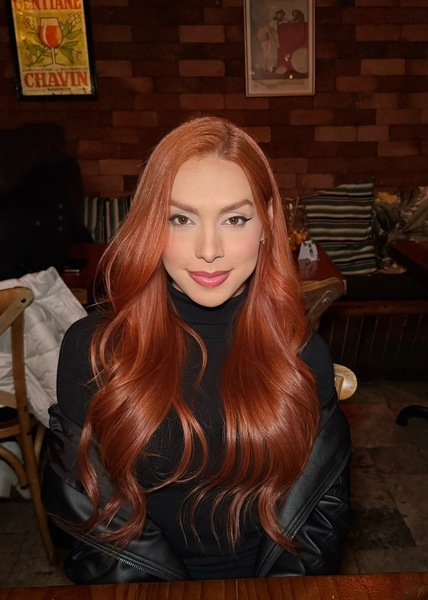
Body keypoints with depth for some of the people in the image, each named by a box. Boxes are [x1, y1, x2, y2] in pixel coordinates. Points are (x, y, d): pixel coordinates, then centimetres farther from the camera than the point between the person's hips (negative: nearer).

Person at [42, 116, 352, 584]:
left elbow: (325, 503, 2)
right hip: (141, 585, 0)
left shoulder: (302, 354, -6)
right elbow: (86, 509, -5)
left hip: (268, 580, 1)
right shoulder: (90, 347, -10)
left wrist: (284, 582, -9)